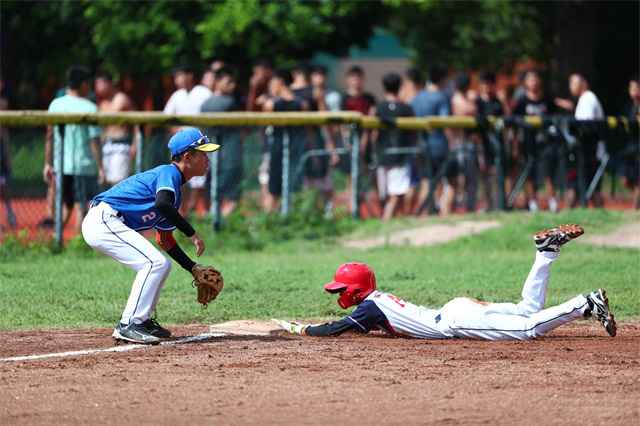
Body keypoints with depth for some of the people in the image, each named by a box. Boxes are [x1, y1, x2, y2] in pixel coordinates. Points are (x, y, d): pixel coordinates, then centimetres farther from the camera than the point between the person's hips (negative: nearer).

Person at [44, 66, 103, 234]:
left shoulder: (55, 105, 3)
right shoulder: (90, 108, -10)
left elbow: (49, 136, 5)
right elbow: (94, 140, -12)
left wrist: (48, 163, 11)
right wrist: (100, 167, -7)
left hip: (61, 164, 5)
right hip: (84, 165, -5)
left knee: (65, 206, 16)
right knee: (81, 207, 2)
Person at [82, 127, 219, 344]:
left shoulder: (175, 189, 20)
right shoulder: (169, 173, -10)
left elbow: (165, 240, 23)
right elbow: (162, 204, -32)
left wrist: (194, 269, 18)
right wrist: (191, 233, -26)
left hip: (110, 225, 11)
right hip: (103, 220, -11)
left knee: (161, 265, 15)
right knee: (155, 263, -18)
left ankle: (142, 320, 18)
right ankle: (128, 326, -19)